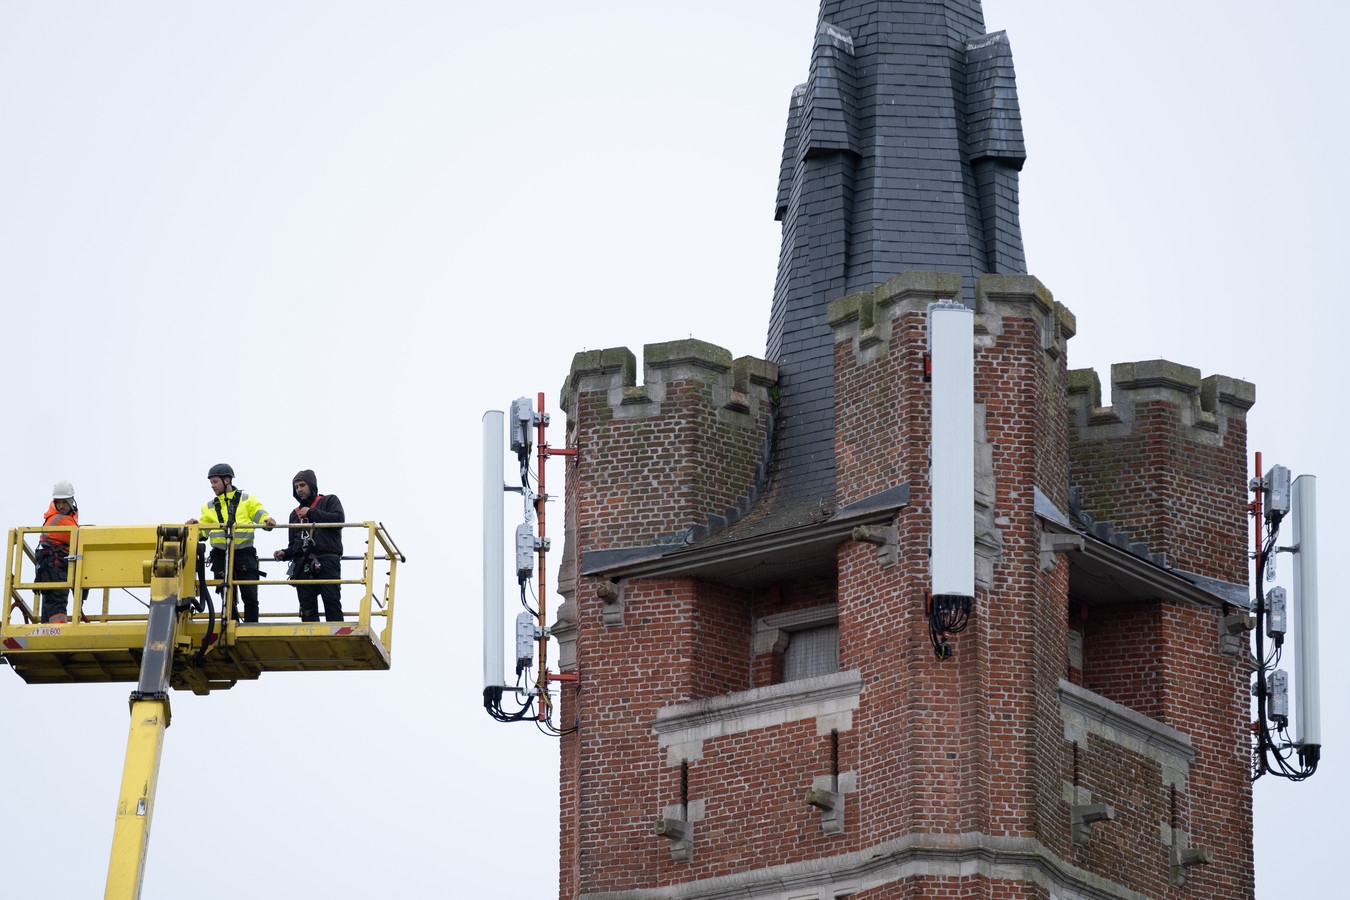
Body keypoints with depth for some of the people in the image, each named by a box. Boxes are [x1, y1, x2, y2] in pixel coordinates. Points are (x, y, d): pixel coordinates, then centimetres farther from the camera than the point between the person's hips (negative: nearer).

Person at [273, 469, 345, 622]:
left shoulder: (329, 501, 15)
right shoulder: (295, 513, 30)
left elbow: (339, 519, -5)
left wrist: (311, 513, -1)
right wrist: (285, 554, 9)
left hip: (326, 562, -5)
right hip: (303, 564, 5)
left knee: (332, 602, -15)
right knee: (307, 608, -4)